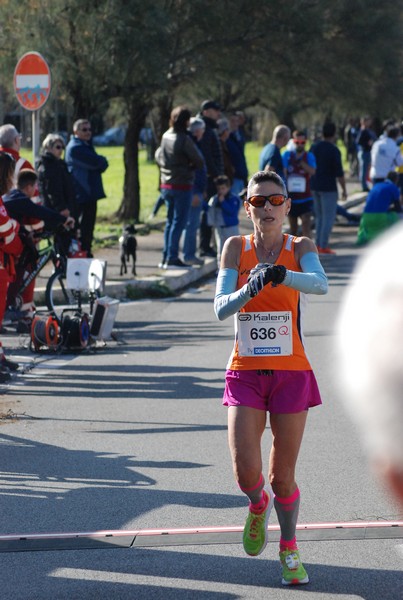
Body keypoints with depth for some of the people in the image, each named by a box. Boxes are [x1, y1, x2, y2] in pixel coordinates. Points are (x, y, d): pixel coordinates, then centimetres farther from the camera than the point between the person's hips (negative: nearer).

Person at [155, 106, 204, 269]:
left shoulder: (165, 136, 6)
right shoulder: (184, 139, -16)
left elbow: (158, 156, 18)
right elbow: (199, 162, -12)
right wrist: (190, 166, 6)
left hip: (166, 185, 7)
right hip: (182, 185, -7)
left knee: (170, 221, 16)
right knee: (179, 222, -3)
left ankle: (166, 257, 18)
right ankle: (172, 258, -5)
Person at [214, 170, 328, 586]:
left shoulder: (300, 248, -3)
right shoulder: (235, 248, 0)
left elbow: (320, 283, -25)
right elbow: (221, 308, -11)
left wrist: (280, 275, -44)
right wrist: (249, 290, -31)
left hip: (291, 374, -1)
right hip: (245, 374, 1)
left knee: (283, 476, 4)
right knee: (246, 472, -12)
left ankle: (289, 551, 28)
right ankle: (258, 506, 24)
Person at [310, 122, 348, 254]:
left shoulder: (314, 147, 5)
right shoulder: (334, 150, -15)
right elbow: (339, 173, -16)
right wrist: (344, 189, -6)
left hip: (315, 186, 7)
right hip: (328, 187, -7)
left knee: (319, 217, 16)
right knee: (329, 217, -1)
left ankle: (318, 244, 14)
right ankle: (324, 246, -4)